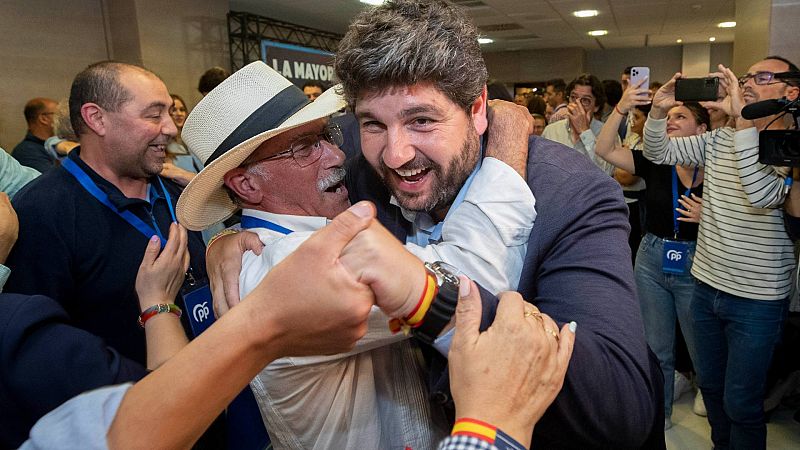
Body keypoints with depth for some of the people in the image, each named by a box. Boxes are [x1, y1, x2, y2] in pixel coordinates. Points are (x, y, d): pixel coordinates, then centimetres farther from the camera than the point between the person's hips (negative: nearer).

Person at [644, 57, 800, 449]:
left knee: (740, 403, 7)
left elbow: (763, 194, -31)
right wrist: (658, 110, -14)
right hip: (706, 286, 6)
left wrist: (741, 118, -33)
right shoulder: (718, 140, 4)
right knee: (710, 385, 22)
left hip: (756, 299, -5)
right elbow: (658, 152, 4)